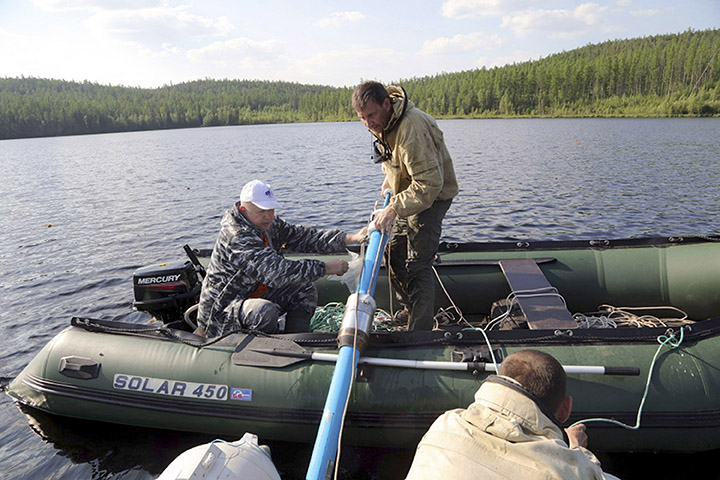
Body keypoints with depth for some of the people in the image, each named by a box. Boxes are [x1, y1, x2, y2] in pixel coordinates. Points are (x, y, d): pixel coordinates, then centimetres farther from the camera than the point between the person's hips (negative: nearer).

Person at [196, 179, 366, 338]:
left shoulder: (269, 224, -1)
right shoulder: (236, 237, -29)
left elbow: (303, 237, -2)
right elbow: (276, 271, -36)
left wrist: (350, 238, -12)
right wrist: (326, 268, -33)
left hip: (255, 295, 9)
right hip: (221, 309, -9)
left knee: (305, 289, 0)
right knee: (265, 310, -36)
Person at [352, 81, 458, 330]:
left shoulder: (411, 129, -33)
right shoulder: (381, 122, -2)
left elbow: (429, 183, -35)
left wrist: (393, 209, -38)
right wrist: (389, 179, 8)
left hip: (431, 197, -10)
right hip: (408, 194, 10)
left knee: (418, 265, -11)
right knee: (395, 256, 17)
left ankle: (421, 331, 0)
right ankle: (408, 309, 36)